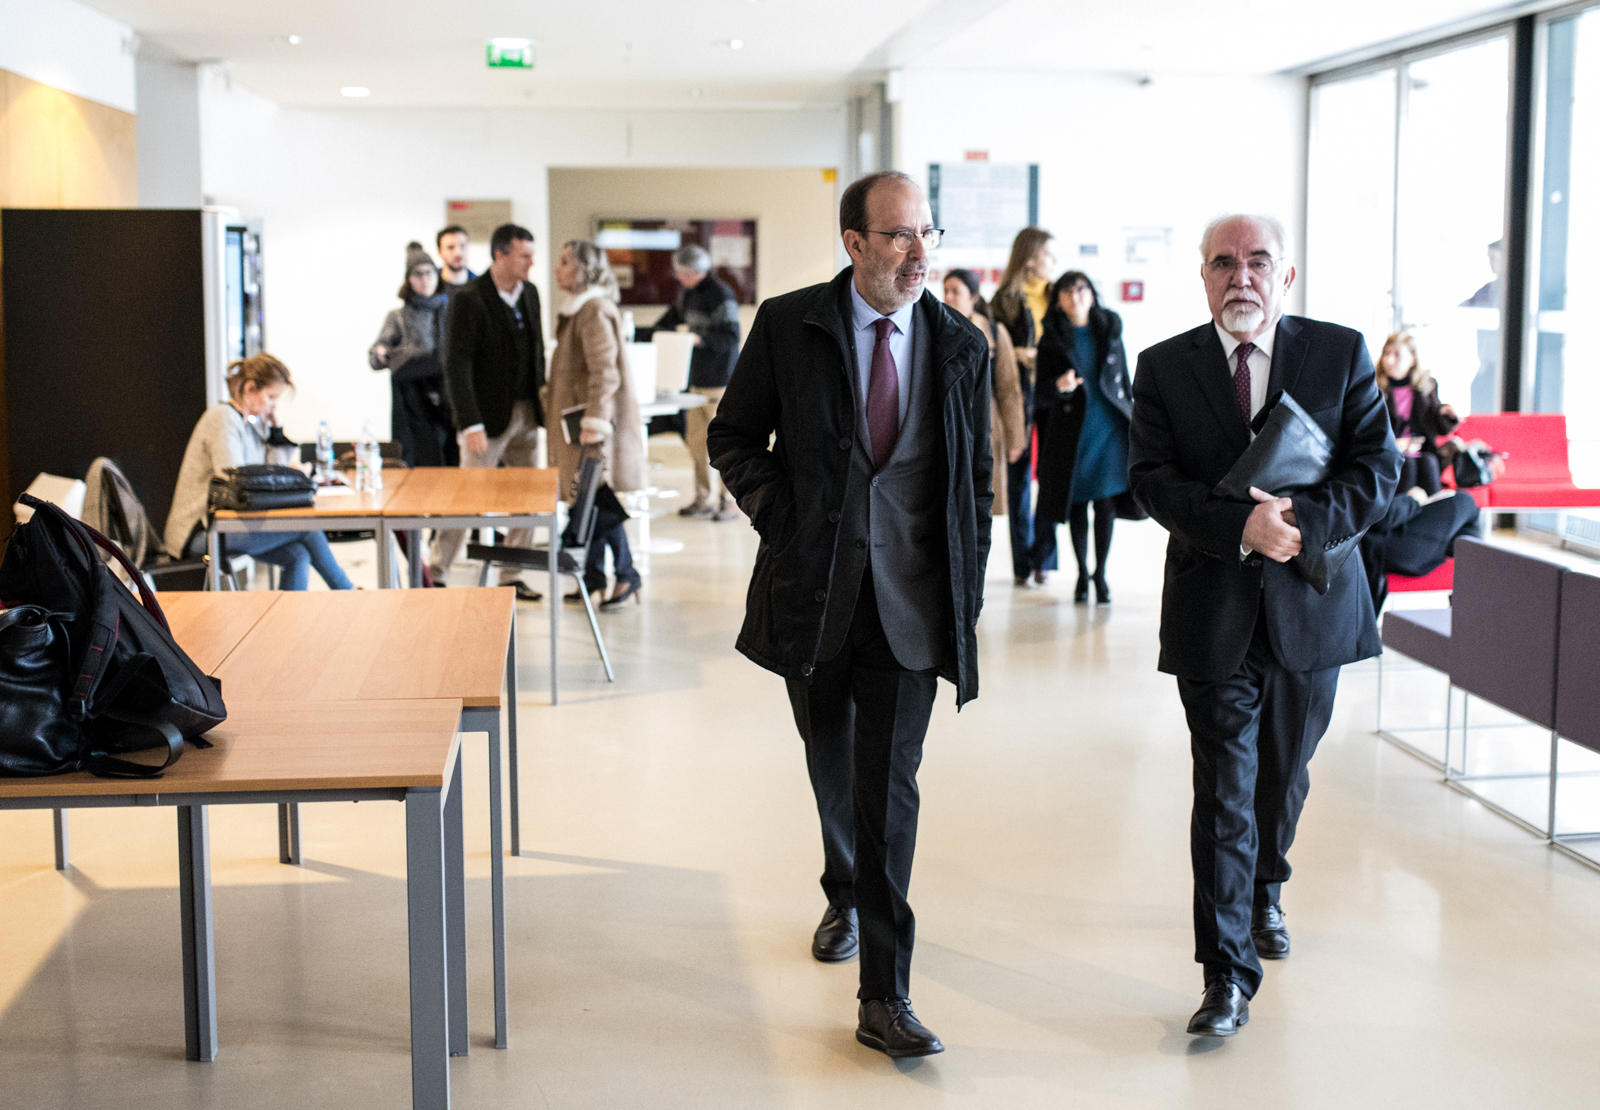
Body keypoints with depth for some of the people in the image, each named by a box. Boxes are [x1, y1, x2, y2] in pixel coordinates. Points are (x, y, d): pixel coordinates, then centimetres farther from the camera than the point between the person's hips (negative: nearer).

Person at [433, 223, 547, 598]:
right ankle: (434, 575, 9)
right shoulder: (469, 300, -15)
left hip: (526, 412, 7)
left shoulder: (529, 293, 7)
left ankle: (510, 577, 20)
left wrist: (542, 395, 9)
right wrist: (470, 424, -23)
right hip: (490, 414, -7)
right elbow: (456, 366, -18)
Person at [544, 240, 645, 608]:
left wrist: (594, 420, -26)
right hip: (579, 419, 10)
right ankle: (593, 575, 18)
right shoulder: (578, 309, 17)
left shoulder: (595, 310, -15)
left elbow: (603, 371, -22)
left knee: (600, 501, -6)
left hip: (595, 421, -10)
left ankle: (627, 575, 3)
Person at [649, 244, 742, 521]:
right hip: (696, 378, 8)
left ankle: (728, 502, -1)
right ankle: (702, 499, 16)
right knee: (695, 440, 9)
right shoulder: (688, 293, 12)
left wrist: (699, 338, -29)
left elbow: (730, 337, -19)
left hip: (719, 381, -8)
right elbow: (675, 316, 29)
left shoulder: (721, 295, -15)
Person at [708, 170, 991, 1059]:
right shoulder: (788, 326, -3)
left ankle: (885, 998, -2)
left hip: (911, 603, -1)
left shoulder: (962, 346, 1)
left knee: (890, 791, -7)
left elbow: (976, 478, 7)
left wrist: (969, 593, 3)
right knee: (831, 763, 20)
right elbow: (734, 438, 6)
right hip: (812, 590, 1)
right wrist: (782, 514, -8)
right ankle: (846, 895, 49)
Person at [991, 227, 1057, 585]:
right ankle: (1023, 562, 8)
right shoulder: (1005, 299, 1)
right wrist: (1017, 354, -17)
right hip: (1020, 395, -2)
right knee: (1019, 476, 1)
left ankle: (1045, 556, 12)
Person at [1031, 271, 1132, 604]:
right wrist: (1059, 386, -24)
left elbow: (1124, 379, 13)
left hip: (1109, 427, 1)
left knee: (1106, 502, -3)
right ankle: (1082, 573, 19)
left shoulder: (1110, 331, 7)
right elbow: (1041, 394, -3)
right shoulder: (1052, 341, 0)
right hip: (1071, 430, -1)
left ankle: (1101, 573, 9)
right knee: (1077, 503, 4)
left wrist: (1130, 417, 11)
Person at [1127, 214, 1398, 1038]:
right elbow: (1152, 479, -8)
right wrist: (1242, 528, -22)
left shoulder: (1342, 353, 2)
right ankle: (1228, 972, 0)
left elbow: (1378, 469, -4)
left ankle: (1264, 890, 46)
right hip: (1213, 613, -2)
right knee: (1224, 790, -4)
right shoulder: (1164, 368, 0)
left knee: (1284, 776, 19)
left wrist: (1302, 525, -20)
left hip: (1312, 605, 2)